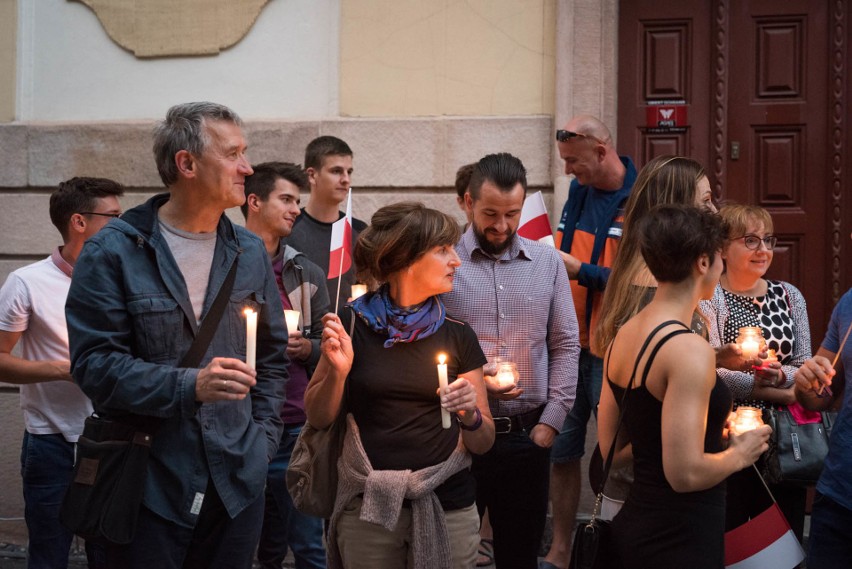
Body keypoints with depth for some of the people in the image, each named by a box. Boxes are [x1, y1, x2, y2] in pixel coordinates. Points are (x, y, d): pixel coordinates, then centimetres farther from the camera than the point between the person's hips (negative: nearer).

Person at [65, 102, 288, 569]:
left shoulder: (250, 253, 10)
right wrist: (188, 386, -21)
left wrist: (264, 437, 5)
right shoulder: (113, 253, -6)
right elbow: (94, 362, -12)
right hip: (148, 486, -4)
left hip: (237, 481, 4)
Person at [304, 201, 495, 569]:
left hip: (447, 509, 1)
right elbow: (318, 418, 3)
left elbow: (482, 443, 4)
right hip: (367, 509, -1)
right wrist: (337, 370, -14)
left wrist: (471, 416, -16)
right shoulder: (353, 327, -3)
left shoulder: (457, 336, 1)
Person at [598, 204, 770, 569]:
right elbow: (686, 473, -25)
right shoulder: (690, 350, -20)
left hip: (635, 524, 8)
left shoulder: (623, 337, 6)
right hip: (680, 540, -8)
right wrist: (738, 454, -6)